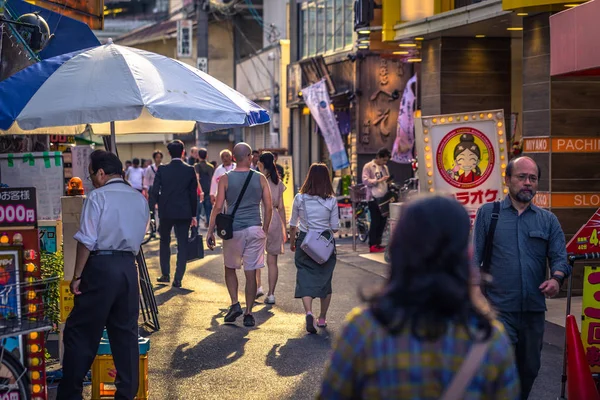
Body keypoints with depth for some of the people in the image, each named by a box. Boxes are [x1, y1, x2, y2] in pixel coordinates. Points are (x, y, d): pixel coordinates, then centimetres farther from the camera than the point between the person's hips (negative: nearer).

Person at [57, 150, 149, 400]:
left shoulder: (98, 196, -8)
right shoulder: (140, 199, 11)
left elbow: (87, 241, -12)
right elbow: (138, 239, 13)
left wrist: (77, 275, -7)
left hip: (101, 266, -6)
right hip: (128, 266, 6)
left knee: (81, 332, 2)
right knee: (126, 332, 11)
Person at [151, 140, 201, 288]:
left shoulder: (162, 169, -5)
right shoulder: (190, 170, -4)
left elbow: (155, 191, -6)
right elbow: (193, 194, -1)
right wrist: (193, 215, 6)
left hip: (166, 211, 0)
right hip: (184, 213, 0)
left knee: (164, 242, 19)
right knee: (182, 245, 4)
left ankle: (165, 274, 19)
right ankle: (178, 279, 0)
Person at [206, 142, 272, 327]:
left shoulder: (226, 179, -2)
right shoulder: (260, 178, 2)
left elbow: (218, 207, -5)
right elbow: (269, 208, 3)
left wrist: (210, 231, 1)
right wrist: (265, 230, 14)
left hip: (233, 230, -1)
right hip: (255, 229, 1)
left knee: (230, 269, 19)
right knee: (251, 274, 4)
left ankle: (235, 304, 6)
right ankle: (248, 314, 7)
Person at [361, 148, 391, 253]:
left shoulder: (385, 167, 18)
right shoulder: (368, 166, -3)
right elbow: (365, 180, -14)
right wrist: (379, 180, -21)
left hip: (384, 197, 7)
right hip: (374, 198, -7)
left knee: (383, 221, 7)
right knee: (375, 222, -7)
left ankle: (377, 243, 16)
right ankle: (373, 245, -2)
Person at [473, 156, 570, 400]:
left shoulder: (548, 220, 12)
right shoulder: (487, 213, 5)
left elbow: (560, 256, 4)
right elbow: (475, 258, 3)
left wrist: (556, 278, -19)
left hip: (534, 309, 3)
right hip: (499, 308, -3)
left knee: (529, 368, 13)